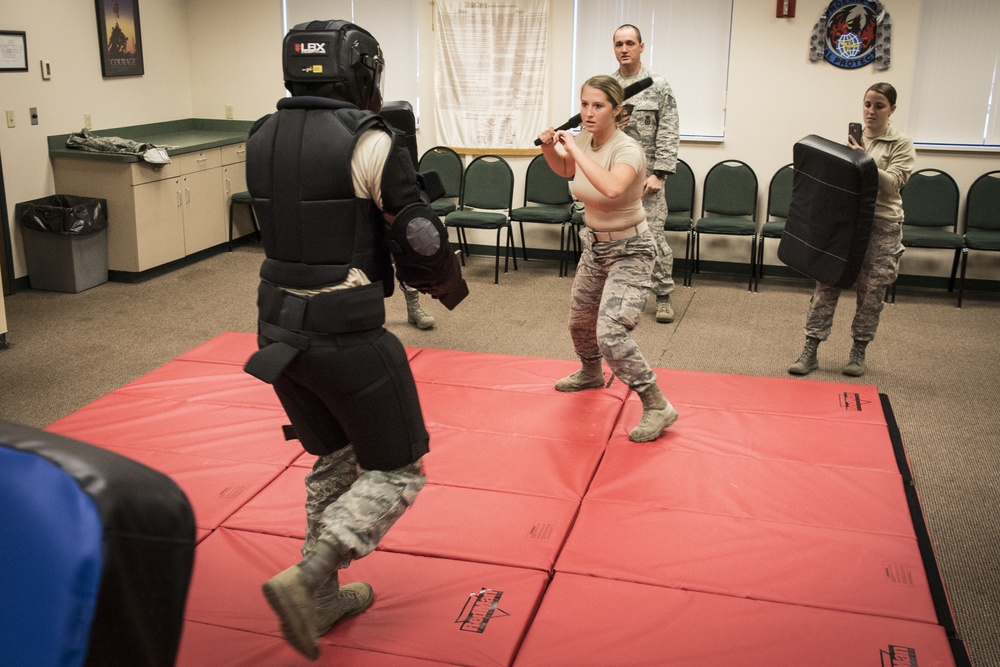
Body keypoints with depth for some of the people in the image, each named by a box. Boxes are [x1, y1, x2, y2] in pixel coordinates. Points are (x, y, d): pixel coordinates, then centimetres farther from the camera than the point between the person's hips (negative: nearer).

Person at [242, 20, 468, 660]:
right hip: (347, 336, -7)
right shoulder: (370, 141, -14)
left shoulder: (261, 139, 5)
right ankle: (306, 578, -5)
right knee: (397, 472, 10)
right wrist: (451, 285, 8)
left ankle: (322, 598, 32)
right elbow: (420, 241, -12)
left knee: (334, 459, 25)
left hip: (278, 327, 7)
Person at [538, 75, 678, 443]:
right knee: (580, 322, 23)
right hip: (595, 244, 8)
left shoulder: (627, 149, -26)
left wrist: (575, 148, -39)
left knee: (611, 335, -22)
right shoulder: (583, 139, -5)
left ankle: (658, 408, -7)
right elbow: (564, 168, 19)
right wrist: (550, 147, -3)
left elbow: (612, 188, -49)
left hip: (629, 251, -8)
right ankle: (591, 373, 54)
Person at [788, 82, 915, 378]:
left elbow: (891, 184, -12)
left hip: (881, 225, -2)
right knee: (826, 284, -3)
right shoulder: (850, 139, 10)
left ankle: (858, 352, 19)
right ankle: (810, 351, 1)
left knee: (871, 291, 3)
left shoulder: (902, 145, 1)